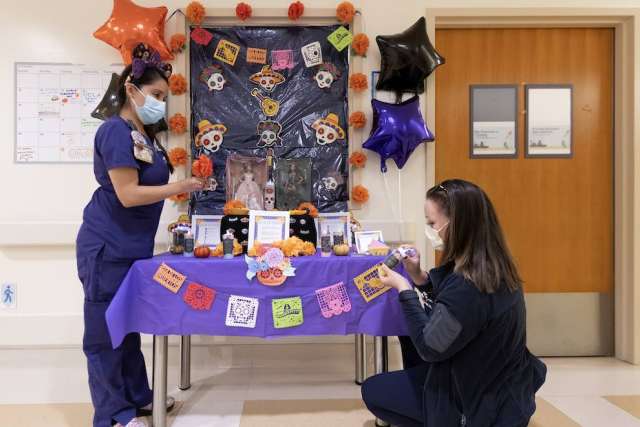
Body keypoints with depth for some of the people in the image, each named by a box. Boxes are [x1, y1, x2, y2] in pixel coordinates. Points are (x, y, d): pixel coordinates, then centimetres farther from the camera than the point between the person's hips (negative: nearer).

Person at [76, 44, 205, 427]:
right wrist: (178, 188, -18)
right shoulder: (116, 131, -16)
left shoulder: (143, 134, 12)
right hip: (108, 247, -9)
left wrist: (180, 184, 4)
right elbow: (128, 194, -22)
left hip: (132, 246, 10)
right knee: (106, 330, 4)